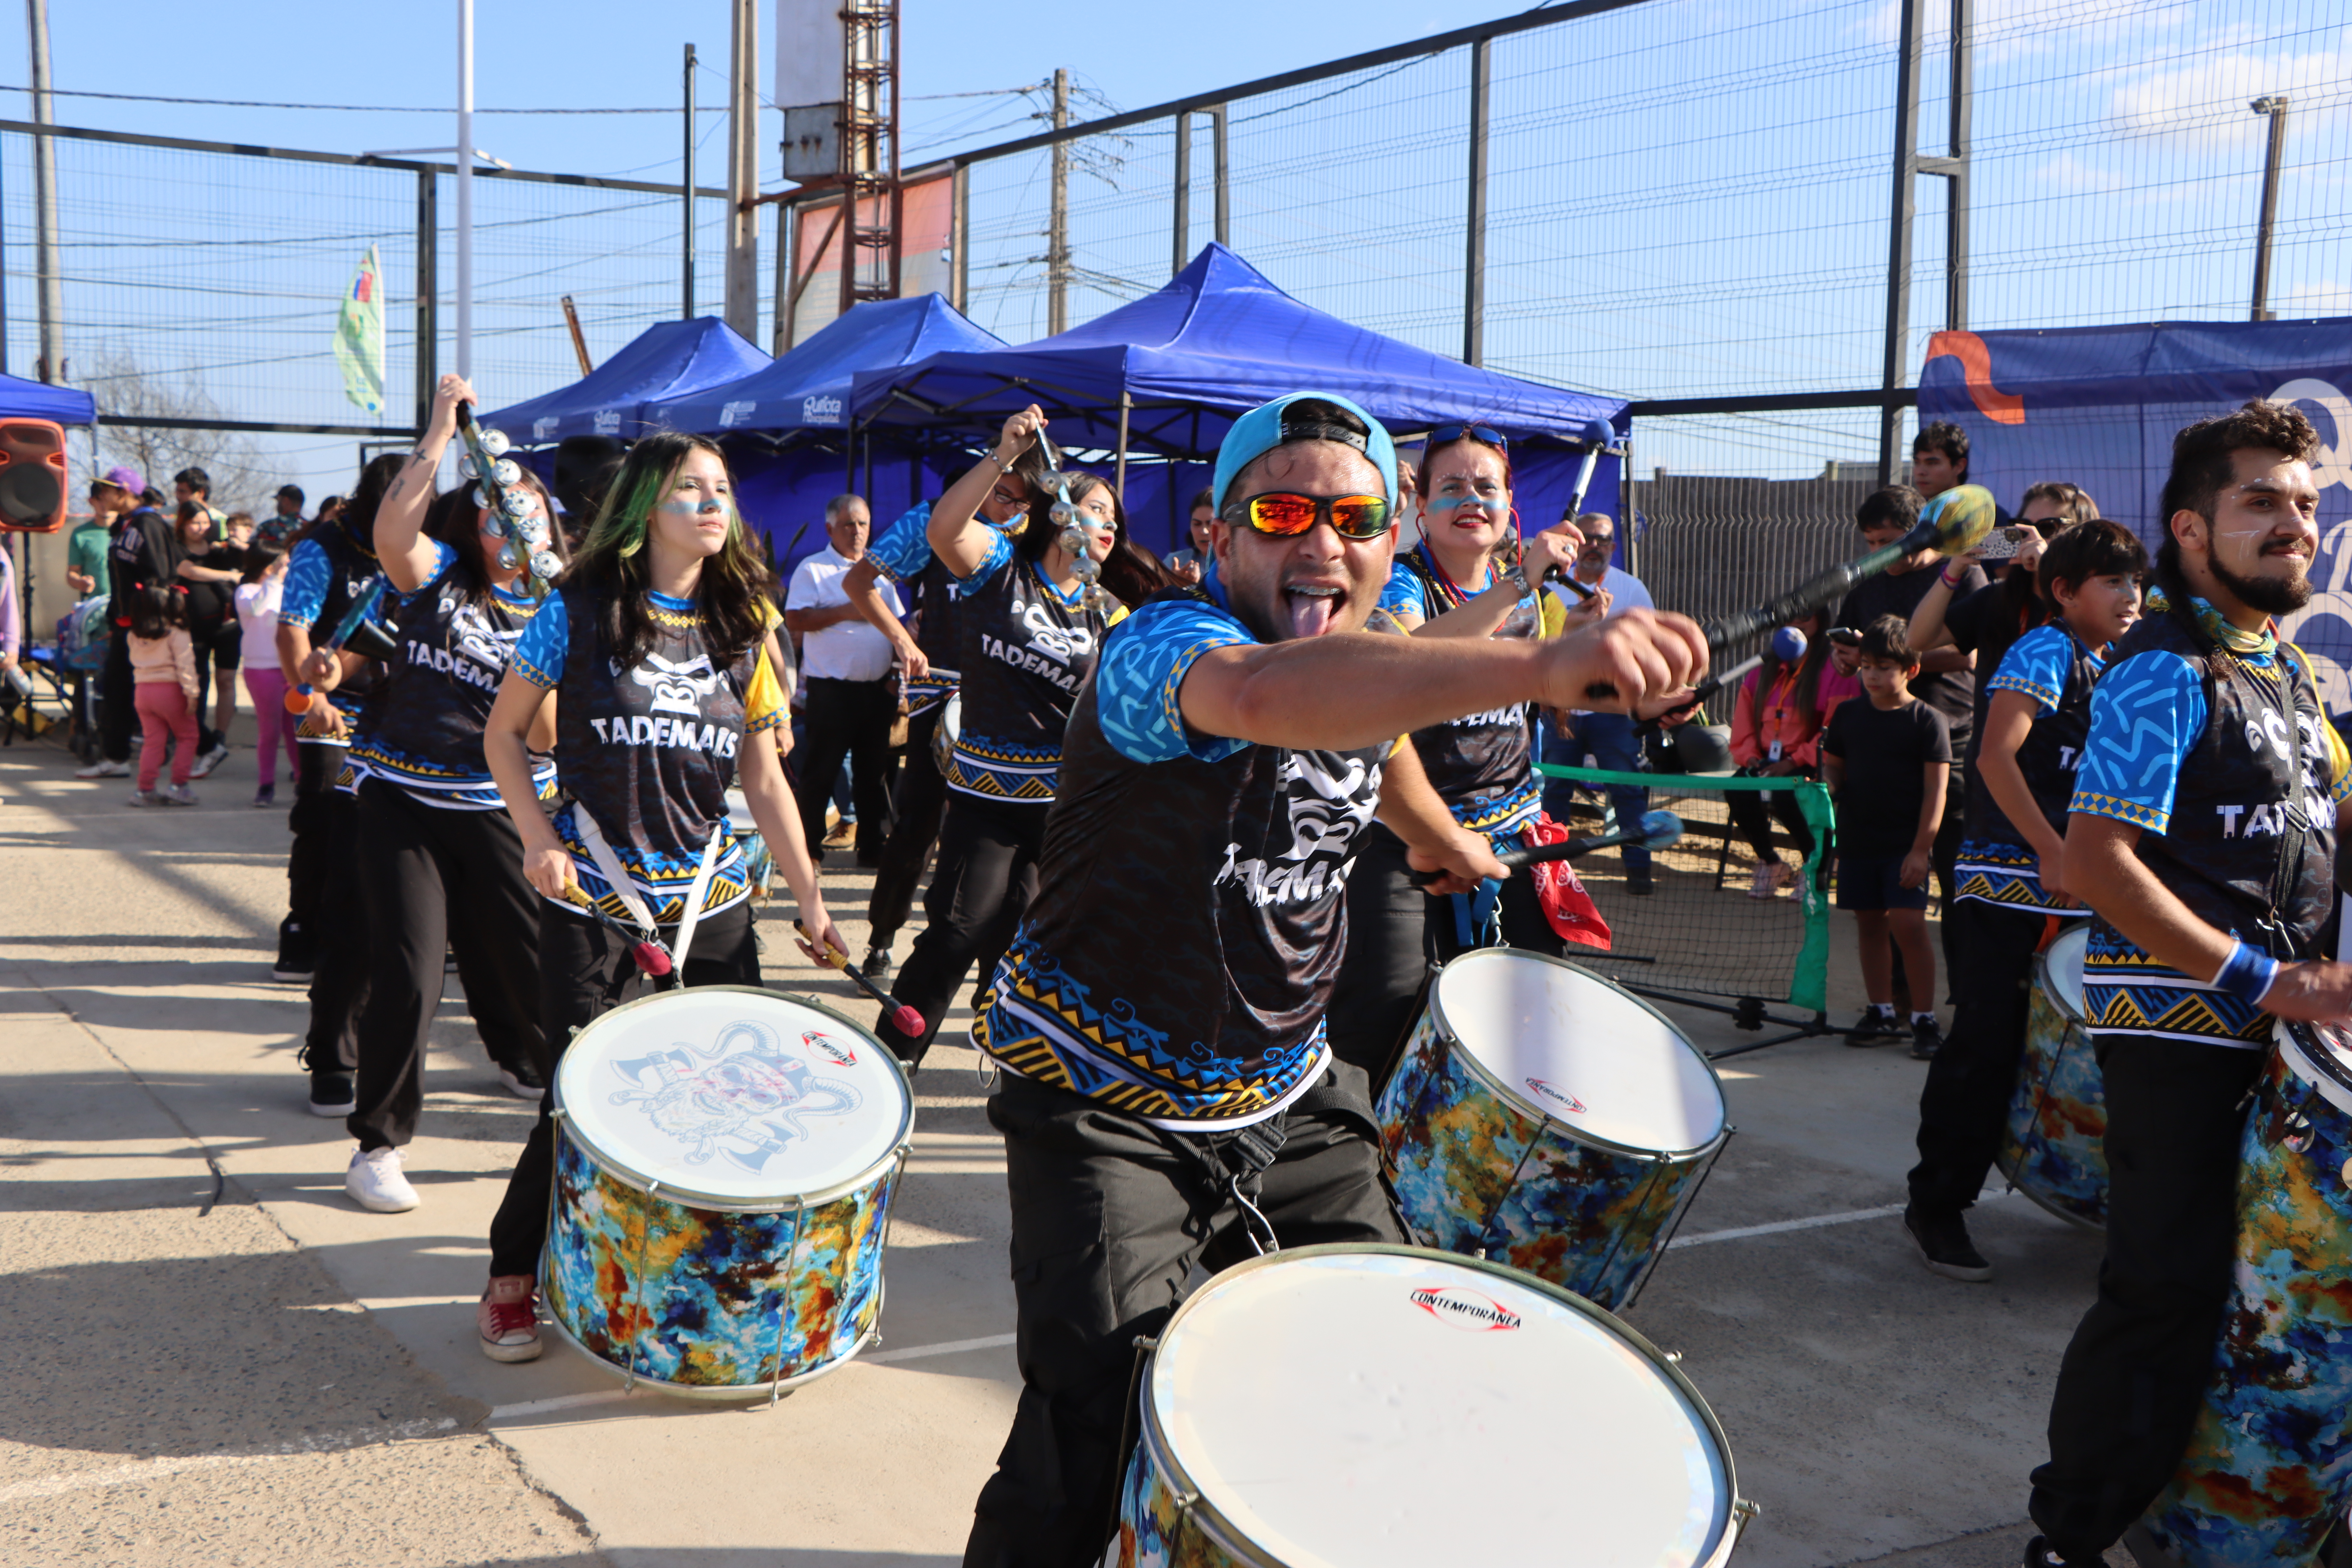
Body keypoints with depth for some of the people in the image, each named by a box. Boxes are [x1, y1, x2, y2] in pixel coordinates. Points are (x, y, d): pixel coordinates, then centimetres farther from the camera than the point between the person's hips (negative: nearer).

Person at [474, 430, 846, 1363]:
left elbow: (764, 779, 9)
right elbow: (505, 735, 3)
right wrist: (538, 839, -11)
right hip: (593, 903, -3)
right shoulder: (579, 612, -4)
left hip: (713, 903, 4)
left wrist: (809, 898, 5)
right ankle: (513, 1279, 21)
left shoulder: (745, 628, 6)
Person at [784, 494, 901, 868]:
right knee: (820, 772, 0)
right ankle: (808, 847, 8)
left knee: (874, 771, 10)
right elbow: (795, 621, -13)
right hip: (832, 690, -5)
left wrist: (897, 677, 9)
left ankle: (873, 846, 17)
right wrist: (846, 612, -16)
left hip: (877, 689, 5)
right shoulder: (813, 569, -3)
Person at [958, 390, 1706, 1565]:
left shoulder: (1370, 660, 1)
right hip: (1109, 1097, -7)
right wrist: (1543, 664, -62)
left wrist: (1442, 836, 44)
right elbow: (1265, 695, -50)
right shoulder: (1165, 645, -25)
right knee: (1104, 1414, -17)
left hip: (1283, 1094, 7)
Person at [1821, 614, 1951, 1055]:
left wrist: (1921, 849, -13)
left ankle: (1924, 1019, -2)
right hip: (1857, 840, 5)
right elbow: (1835, 767, 17)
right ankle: (1881, 1013, 19)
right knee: (1870, 925, 10)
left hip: (1905, 845, -5)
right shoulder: (1848, 714, 9)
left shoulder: (1929, 721, -5)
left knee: (1908, 926, -12)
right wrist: (1829, 777, -8)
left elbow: (1936, 789, -8)